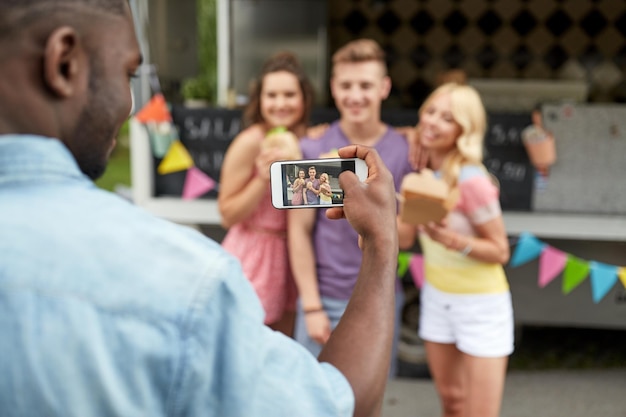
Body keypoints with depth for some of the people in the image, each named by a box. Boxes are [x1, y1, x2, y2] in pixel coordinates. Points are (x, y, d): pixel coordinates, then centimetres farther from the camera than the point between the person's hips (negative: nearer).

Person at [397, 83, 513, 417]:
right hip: (436, 296, 7)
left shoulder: (471, 180, -24)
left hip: (480, 303, -6)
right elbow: (405, 238, 0)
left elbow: (500, 251, -17)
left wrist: (454, 240, -32)